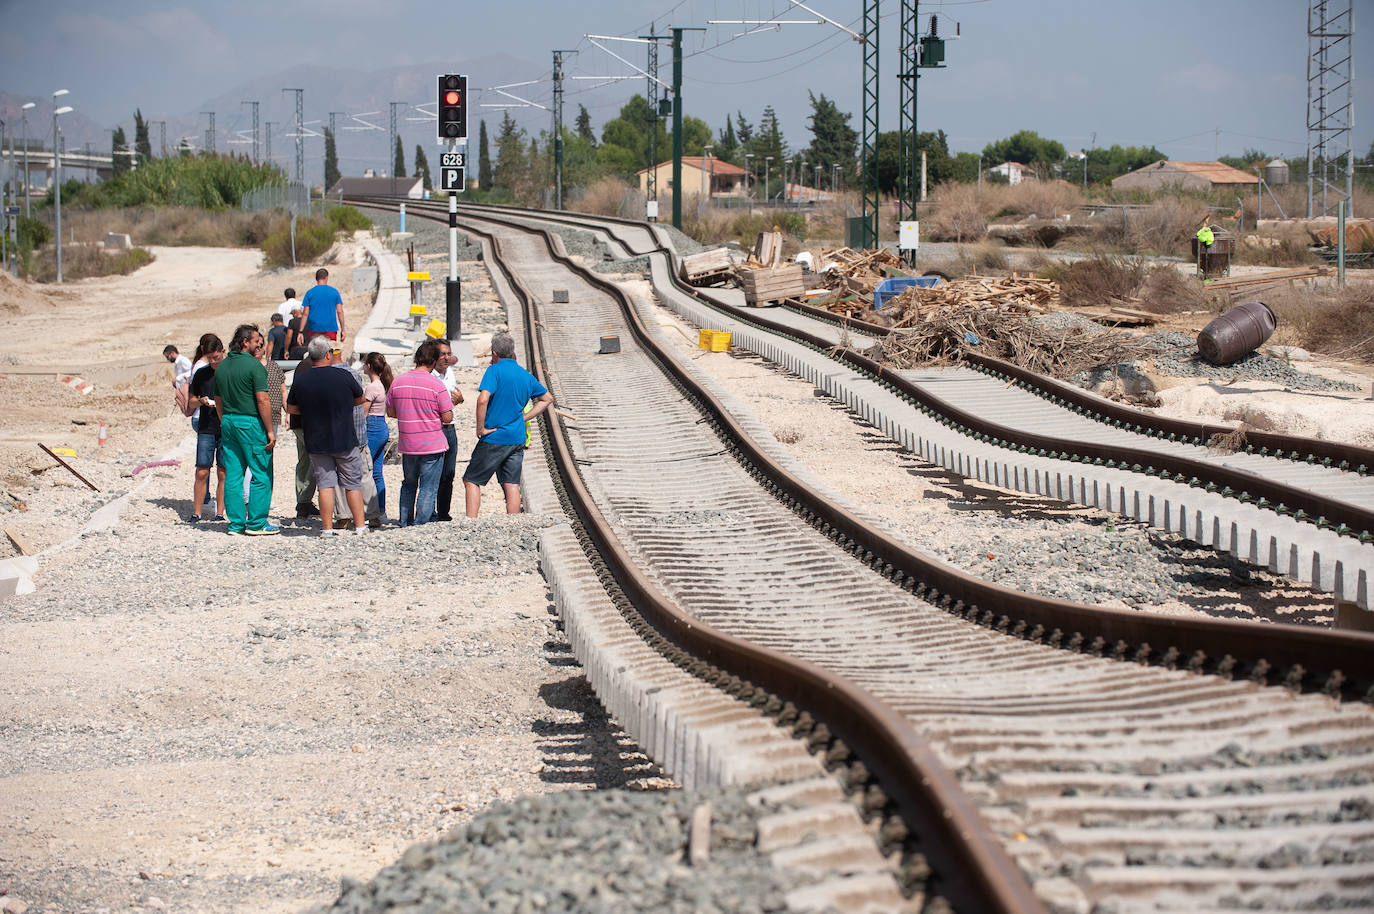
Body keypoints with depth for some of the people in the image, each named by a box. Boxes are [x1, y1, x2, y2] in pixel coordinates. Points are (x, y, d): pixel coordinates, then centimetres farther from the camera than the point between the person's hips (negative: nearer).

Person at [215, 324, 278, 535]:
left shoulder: (222, 366, 10)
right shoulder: (253, 365, -12)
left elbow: (218, 401, 16)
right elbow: (262, 400, -16)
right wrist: (270, 431, -12)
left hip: (228, 422, 7)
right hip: (251, 423, -7)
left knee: (233, 475, 9)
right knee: (261, 474, 0)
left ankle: (236, 523, 10)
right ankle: (256, 523, 0)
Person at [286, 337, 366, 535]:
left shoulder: (300, 381, -5)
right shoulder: (344, 377, -10)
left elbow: (291, 408, 9)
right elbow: (360, 399, 7)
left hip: (316, 443, 2)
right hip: (345, 441, -2)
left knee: (325, 484, 5)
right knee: (353, 484, 7)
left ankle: (327, 528, 1)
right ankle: (359, 526, 7)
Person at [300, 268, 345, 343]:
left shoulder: (310, 293, 2)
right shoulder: (334, 292, 2)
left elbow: (305, 314, -1)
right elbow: (340, 312, 0)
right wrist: (342, 330, 7)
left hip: (314, 330, 0)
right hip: (331, 329, 0)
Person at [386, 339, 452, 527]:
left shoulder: (398, 382, 0)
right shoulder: (436, 385, -14)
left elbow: (390, 412, 9)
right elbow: (447, 417, -12)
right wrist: (451, 403, 8)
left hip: (407, 446, 4)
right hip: (432, 445, -4)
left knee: (408, 485, 20)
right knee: (428, 488, 2)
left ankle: (404, 523, 23)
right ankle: (421, 524, 0)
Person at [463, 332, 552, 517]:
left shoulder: (495, 370, -11)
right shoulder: (526, 376, 10)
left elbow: (482, 400, -25)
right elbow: (547, 398, 23)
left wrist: (480, 428, -15)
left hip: (494, 439, -6)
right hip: (517, 439, 6)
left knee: (471, 481, 3)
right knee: (512, 485, 7)